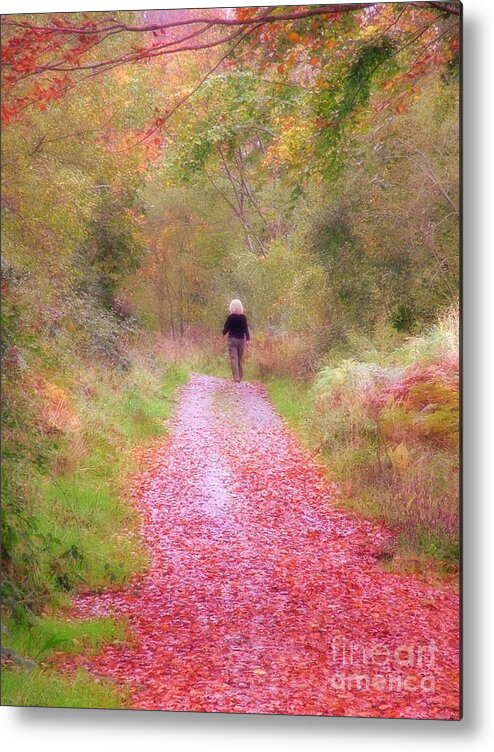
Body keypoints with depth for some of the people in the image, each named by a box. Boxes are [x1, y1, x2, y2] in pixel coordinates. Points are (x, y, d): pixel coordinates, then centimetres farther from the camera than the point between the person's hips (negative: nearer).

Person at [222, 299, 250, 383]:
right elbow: (246, 328, -4)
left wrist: (223, 333, 17)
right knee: (240, 359, 14)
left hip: (232, 339, -3)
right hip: (241, 339, 3)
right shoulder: (243, 317, -4)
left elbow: (226, 328, -3)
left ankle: (236, 378, -14)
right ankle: (240, 377, 20)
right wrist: (248, 339, 0)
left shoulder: (231, 317, -9)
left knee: (233, 358, -4)